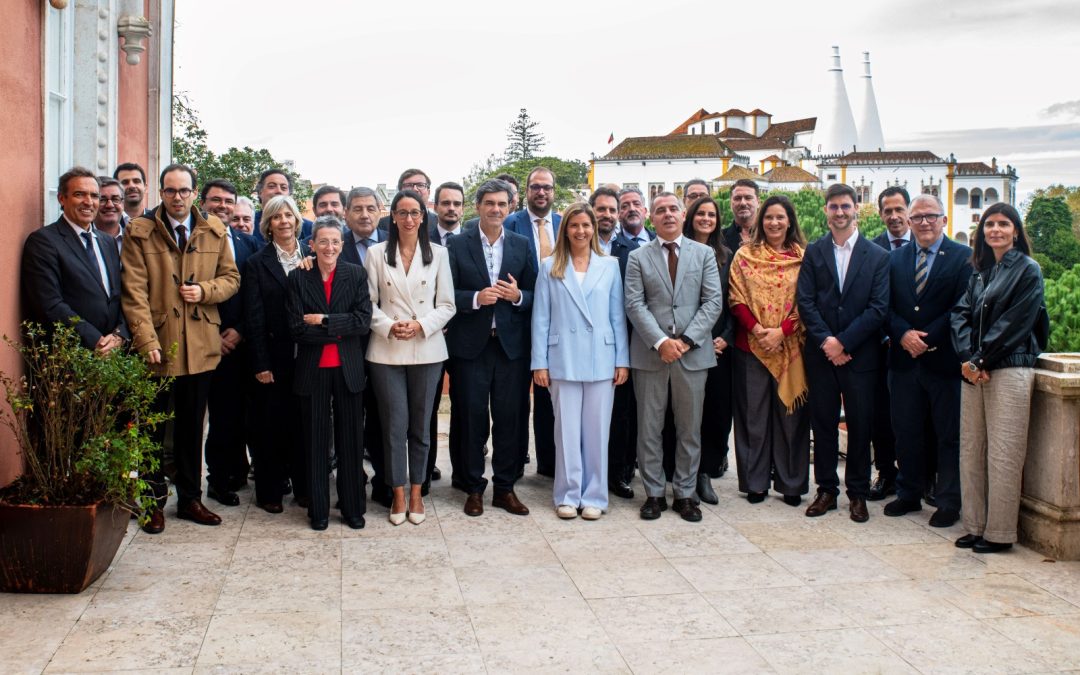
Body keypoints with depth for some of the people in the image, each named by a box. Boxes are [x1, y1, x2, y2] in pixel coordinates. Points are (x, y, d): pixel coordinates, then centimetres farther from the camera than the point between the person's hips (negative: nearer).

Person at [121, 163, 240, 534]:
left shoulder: (215, 231, 6)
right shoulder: (139, 232, -4)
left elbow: (231, 277, 10)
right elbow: (134, 292, -10)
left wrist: (205, 290, -11)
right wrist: (147, 341, -18)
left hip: (200, 346, 3)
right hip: (156, 344, -3)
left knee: (192, 427, 14)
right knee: (152, 428, 9)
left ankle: (190, 498, 26)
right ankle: (153, 501, 22)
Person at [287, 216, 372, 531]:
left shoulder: (356, 275, 1)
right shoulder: (298, 278, 0)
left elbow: (363, 321, -9)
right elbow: (297, 328, -8)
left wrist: (323, 321, -14)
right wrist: (340, 330, -13)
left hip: (348, 369, 0)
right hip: (313, 370, 0)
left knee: (350, 440, 7)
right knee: (316, 441, 8)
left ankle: (353, 507, 19)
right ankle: (318, 509, 20)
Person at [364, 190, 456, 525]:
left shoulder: (438, 254, 5)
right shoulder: (377, 254, 3)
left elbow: (446, 305, 4)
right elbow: (369, 304, 3)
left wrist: (421, 325, -12)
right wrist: (389, 327, -14)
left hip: (426, 350, 1)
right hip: (386, 351, -1)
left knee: (421, 424, 8)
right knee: (394, 424, 2)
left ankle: (416, 492, 20)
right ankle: (398, 494, 14)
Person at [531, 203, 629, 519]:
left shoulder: (609, 266, 6)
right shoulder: (550, 267, 4)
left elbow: (618, 315, 6)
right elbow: (541, 318, 3)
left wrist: (623, 360, 1)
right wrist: (539, 363, -2)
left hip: (601, 360, 1)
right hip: (563, 360, 0)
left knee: (597, 430, 5)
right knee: (567, 429, 4)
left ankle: (594, 496, 15)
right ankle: (568, 495, 15)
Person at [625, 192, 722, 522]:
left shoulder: (704, 254, 9)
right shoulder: (637, 257, 6)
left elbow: (713, 302, 0)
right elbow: (635, 305, -3)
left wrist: (686, 340, -11)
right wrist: (661, 342, -15)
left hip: (692, 353, 1)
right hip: (650, 354, -1)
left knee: (690, 429, 7)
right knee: (649, 428, 4)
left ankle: (685, 493, 18)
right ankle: (653, 493, 15)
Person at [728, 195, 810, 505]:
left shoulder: (803, 257, 5)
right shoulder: (745, 255, 5)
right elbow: (736, 299, 0)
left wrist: (782, 331, -13)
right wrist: (755, 328, -14)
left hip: (790, 347, 0)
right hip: (751, 346, 0)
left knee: (790, 413, 5)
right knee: (753, 414, 4)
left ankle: (791, 483, 15)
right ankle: (755, 482, 13)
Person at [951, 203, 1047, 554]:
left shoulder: (1027, 270, -2)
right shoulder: (980, 271, 16)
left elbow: (1015, 322, -10)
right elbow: (960, 314, 7)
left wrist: (981, 360, -12)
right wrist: (968, 357, -9)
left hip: (1009, 370, -6)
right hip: (974, 371, 6)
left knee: (1003, 454, -4)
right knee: (970, 450, 6)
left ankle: (999, 533, 4)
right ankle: (975, 526, 15)